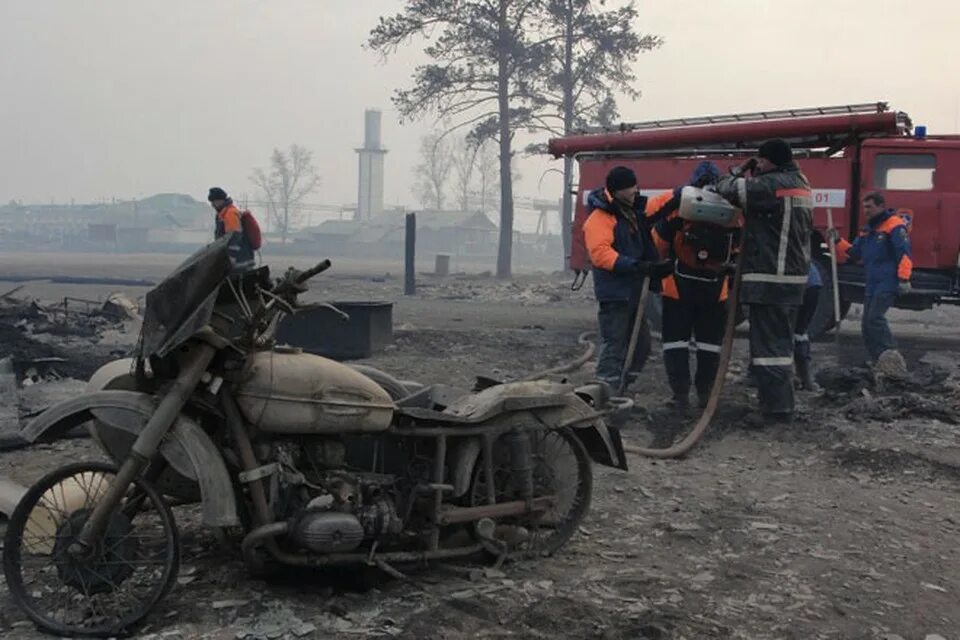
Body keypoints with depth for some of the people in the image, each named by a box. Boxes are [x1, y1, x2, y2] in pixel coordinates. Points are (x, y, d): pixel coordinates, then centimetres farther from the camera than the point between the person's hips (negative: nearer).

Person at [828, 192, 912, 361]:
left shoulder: (895, 226, -9)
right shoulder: (868, 230, 19)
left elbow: (905, 254, -17)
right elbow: (852, 253, 24)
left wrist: (904, 279, -24)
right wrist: (838, 241, 10)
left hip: (888, 284, -9)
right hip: (872, 285, 9)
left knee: (875, 318, -19)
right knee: (867, 324, 8)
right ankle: (878, 361, 16)